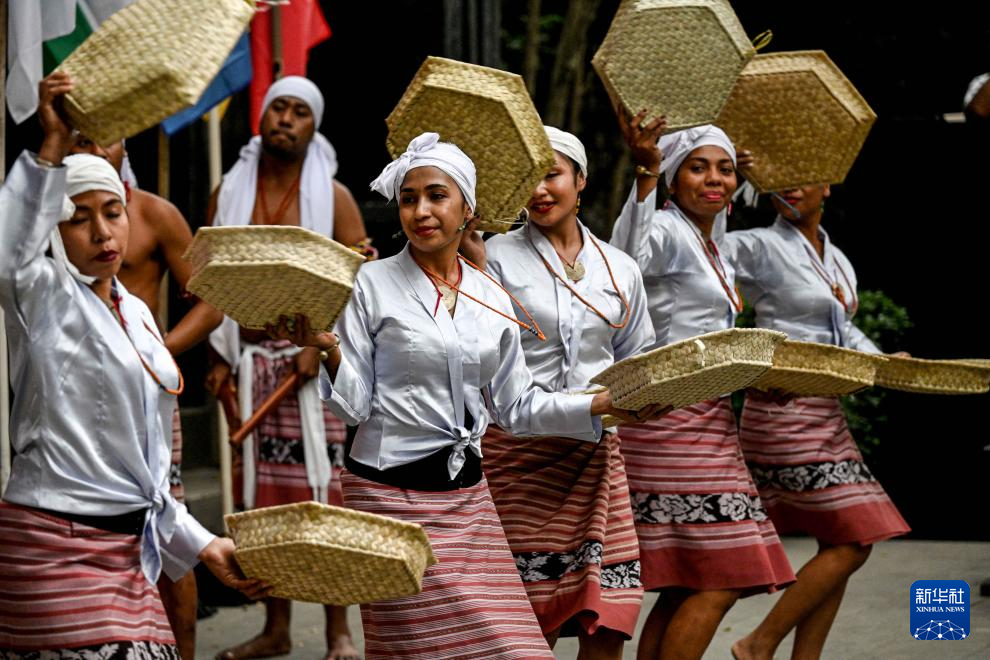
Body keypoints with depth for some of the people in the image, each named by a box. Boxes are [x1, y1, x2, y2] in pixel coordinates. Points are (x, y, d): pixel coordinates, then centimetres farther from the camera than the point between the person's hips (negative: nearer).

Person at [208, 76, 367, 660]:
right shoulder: (230, 193, 11)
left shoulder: (331, 195, 1)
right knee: (265, 494, 5)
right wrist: (221, 359, 5)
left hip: (313, 358, -3)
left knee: (324, 490, -6)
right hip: (253, 359, 3)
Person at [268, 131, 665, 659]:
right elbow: (354, 403, -6)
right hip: (391, 491, -5)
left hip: (465, 492, 5)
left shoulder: (490, 297, 9)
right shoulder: (374, 284, -3)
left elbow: (516, 409, 13)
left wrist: (602, 404, 5)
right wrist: (328, 348, -23)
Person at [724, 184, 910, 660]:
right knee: (853, 542, -9)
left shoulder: (837, 261, 15)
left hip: (824, 415, 8)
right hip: (783, 411, -8)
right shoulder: (757, 247, -8)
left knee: (839, 544, 6)